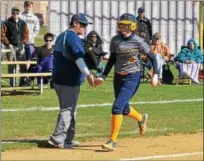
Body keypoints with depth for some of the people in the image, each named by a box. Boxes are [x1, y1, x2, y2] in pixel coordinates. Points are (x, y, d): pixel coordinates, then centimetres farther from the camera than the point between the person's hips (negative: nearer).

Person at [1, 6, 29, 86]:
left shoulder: (23, 23, 8)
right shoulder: (7, 24, -5)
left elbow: (26, 34, 14)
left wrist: (24, 42, 1)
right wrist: (8, 44, -13)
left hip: (20, 47, 4)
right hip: (11, 47, -4)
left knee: (23, 65, 2)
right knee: (11, 65, -5)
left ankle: (23, 81, 11)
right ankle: (12, 83, -1)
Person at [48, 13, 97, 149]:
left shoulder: (61, 36, 18)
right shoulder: (73, 37, -13)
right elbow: (78, 57, -25)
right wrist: (88, 74, -33)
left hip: (59, 79, 10)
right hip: (69, 80, -10)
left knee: (70, 109, 16)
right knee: (68, 109, -7)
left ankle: (68, 139, 18)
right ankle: (58, 138, -11)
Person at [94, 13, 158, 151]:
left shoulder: (138, 41, -11)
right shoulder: (115, 40, 0)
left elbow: (152, 57, -3)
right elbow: (112, 60, 11)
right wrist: (103, 77, 7)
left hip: (132, 77, -5)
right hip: (118, 77, 5)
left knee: (117, 107, -15)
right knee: (124, 109, 14)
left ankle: (113, 141, -8)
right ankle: (141, 118, 48)